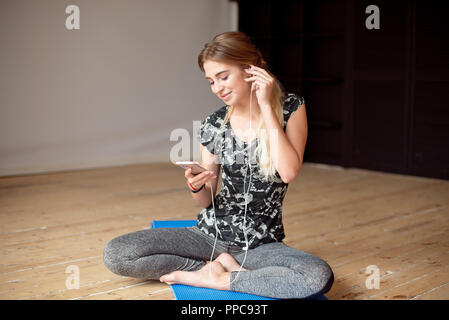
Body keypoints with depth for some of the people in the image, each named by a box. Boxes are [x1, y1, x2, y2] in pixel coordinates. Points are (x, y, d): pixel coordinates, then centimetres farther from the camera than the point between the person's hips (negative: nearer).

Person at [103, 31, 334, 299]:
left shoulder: (291, 108, -4)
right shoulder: (215, 125, 0)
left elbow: (289, 172, -21)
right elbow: (207, 201, 6)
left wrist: (266, 106, -17)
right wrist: (197, 187, -18)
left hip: (261, 244, -2)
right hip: (212, 235, 2)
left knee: (320, 276, -34)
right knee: (116, 254, -15)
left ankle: (212, 278, -16)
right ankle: (223, 264, -7)